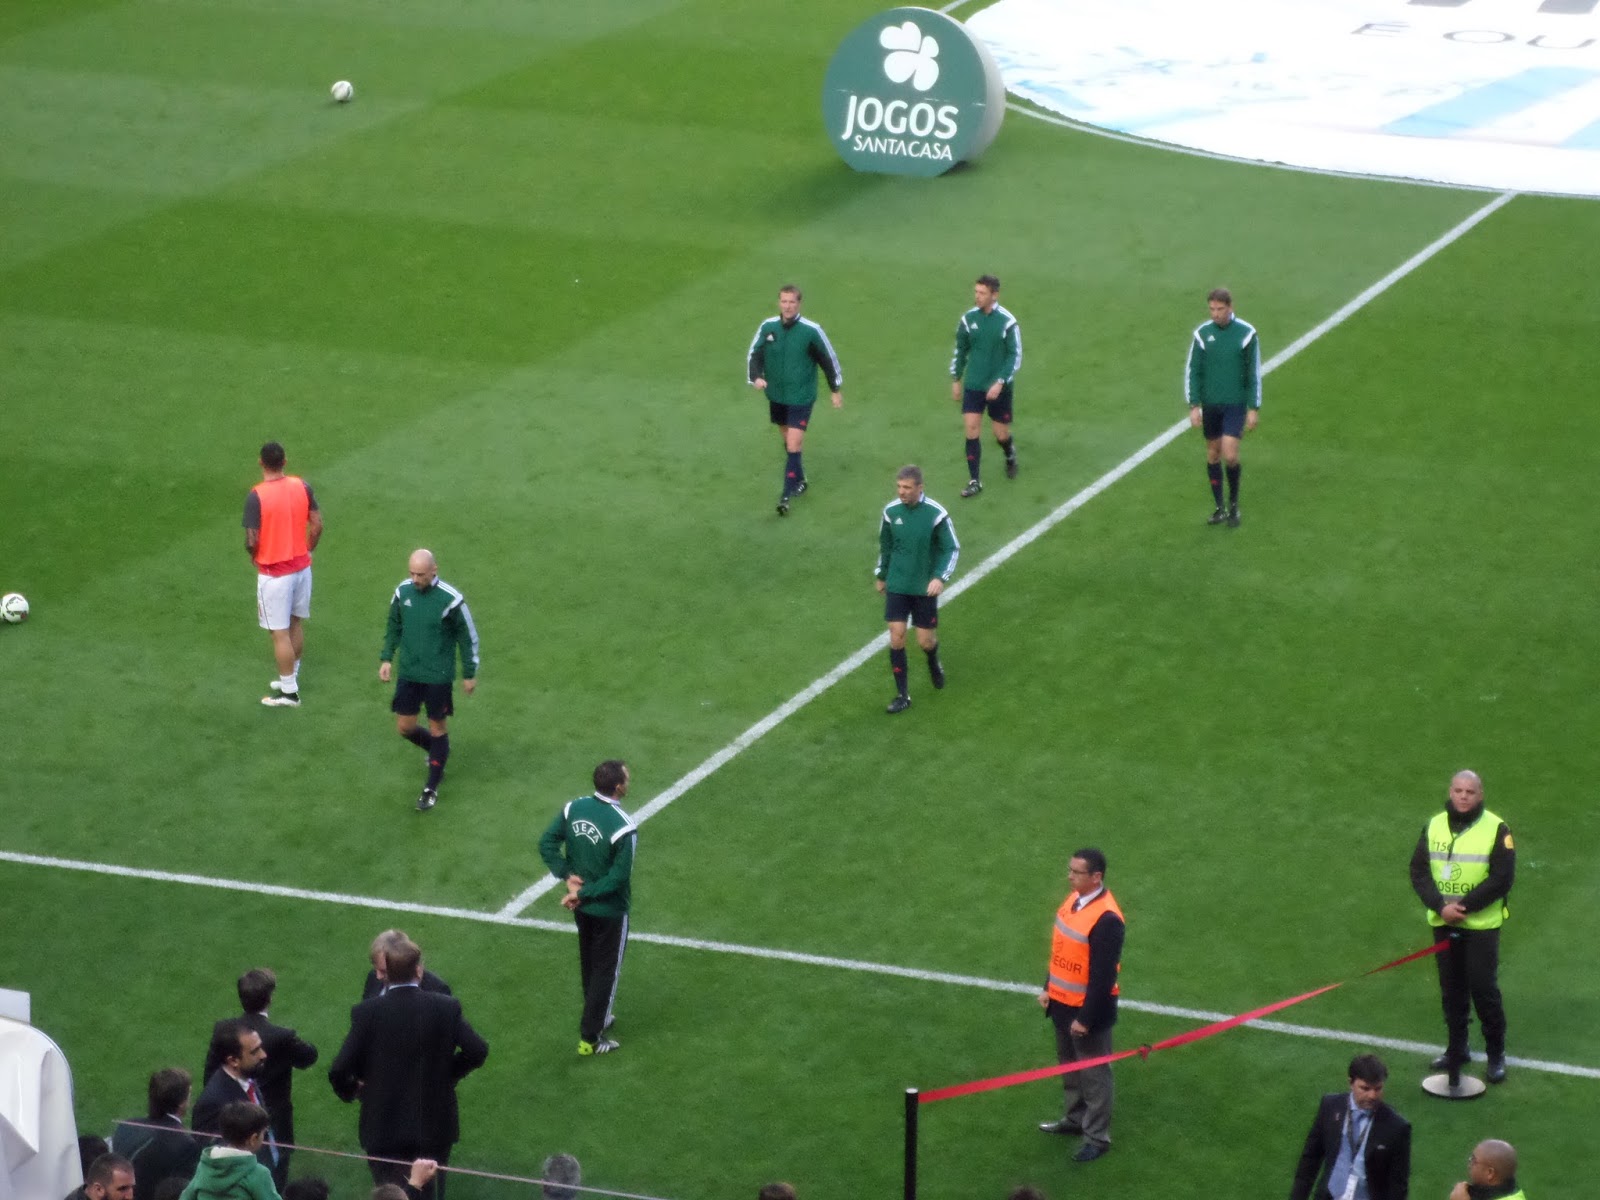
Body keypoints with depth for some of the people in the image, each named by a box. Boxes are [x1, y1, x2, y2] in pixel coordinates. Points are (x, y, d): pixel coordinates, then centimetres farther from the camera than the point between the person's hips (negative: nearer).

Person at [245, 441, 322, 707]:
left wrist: (253, 554, 3)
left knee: (280, 633, 4)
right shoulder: (302, 486, -5)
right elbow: (317, 525, 0)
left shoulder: (256, 496, -20)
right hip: (301, 567, 6)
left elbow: (252, 540, -19)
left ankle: (288, 692, 10)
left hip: (274, 573, -6)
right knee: (296, 624, 21)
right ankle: (291, 677, 35)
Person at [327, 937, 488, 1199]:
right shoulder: (446, 1008, -10)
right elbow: (477, 1051, -12)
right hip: (434, 1125, 2)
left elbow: (339, 1070, -16)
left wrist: (350, 1090, 6)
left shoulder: (367, 1013, -13)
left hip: (384, 1127, -2)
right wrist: (449, 1074, 6)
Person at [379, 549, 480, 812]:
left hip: (438, 675, -5)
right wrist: (386, 658, 5)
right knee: (405, 727, 9)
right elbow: (393, 627, 13)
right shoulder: (402, 592, -4)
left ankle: (432, 788, 16)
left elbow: (468, 637, -6)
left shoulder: (451, 600, -18)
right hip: (408, 673, 5)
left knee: (436, 728, 5)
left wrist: (470, 674, -2)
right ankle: (437, 752, 40)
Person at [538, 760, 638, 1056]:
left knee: (588, 965, 24)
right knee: (606, 971, 9)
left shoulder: (574, 808, -9)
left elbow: (547, 844, -4)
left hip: (582, 907, 6)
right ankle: (590, 1038, 15)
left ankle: (596, 1018, 43)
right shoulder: (623, 827, -27)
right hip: (609, 910, -6)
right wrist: (583, 894, -17)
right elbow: (618, 877, -25)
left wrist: (567, 875, -7)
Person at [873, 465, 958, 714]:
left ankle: (933, 662, 39)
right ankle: (902, 695, 4)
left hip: (925, 587, -2)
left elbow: (952, 549, -7)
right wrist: (881, 575, 20)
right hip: (897, 585, 2)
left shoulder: (936, 514, -14)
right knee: (896, 637, -6)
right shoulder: (891, 511, -4)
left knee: (925, 641, 2)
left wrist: (940, 577, -20)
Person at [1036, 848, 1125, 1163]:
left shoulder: (1106, 919, -28)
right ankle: (1075, 1118, 41)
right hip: (1063, 1002, 9)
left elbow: (1103, 975, -24)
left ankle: (1097, 1137, 17)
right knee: (1069, 1064, 23)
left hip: (1088, 1007, -9)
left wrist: (1085, 1018, -20)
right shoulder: (1074, 899, 0)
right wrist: (1048, 989, 15)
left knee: (1093, 1072, 6)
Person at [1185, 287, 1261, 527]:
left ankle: (1234, 504, 7)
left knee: (1230, 454, -13)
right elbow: (1192, 372, 4)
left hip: (1236, 405, -3)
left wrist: (1254, 408, -2)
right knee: (1213, 454, 7)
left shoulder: (1246, 333, -5)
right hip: (1210, 405, 3)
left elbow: (1254, 373, -1)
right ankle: (1219, 508, 18)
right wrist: (1194, 405, -3)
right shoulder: (1202, 334, 0)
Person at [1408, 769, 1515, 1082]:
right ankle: (1457, 1049, 23)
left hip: (1481, 924, -4)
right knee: (1451, 989, 11)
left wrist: (1464, 907, -17)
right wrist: (1441, 906, -14)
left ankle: (1496, 1054, 7)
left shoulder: (1496, 829, -8)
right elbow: (1418, 871, 2)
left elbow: (1502, 878, -12)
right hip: (1443, 923, 4)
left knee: (1484, 989, -4)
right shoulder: (1434, 827, 5)